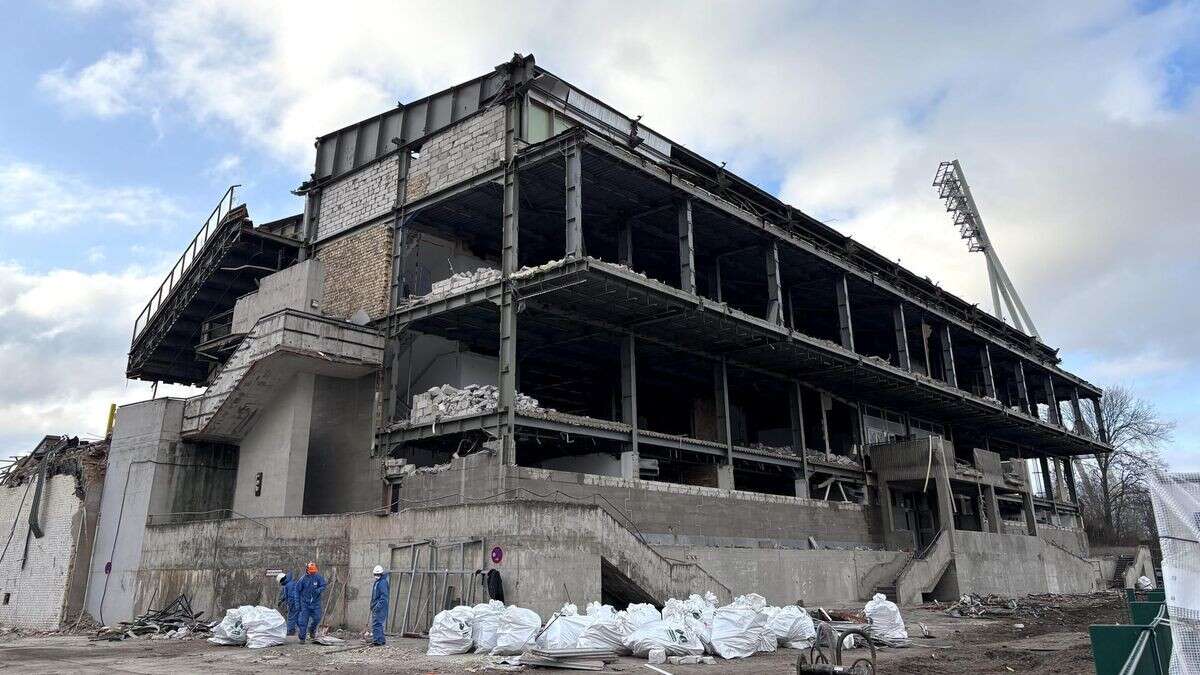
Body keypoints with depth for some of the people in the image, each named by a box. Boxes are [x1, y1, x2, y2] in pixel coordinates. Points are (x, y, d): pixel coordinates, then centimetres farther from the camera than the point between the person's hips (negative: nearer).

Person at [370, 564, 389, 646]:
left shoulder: (383, 582, -13)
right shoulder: (377, 582, 18)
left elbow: (384, 595, -21)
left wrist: (378, 605, -26)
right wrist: (373, 605, 22)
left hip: (380, 607, -11)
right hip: (376, 607, 11)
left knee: (376, 623, -13)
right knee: (378, 624, 16)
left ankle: (377, 640, -13)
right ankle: (381, 640, 24)